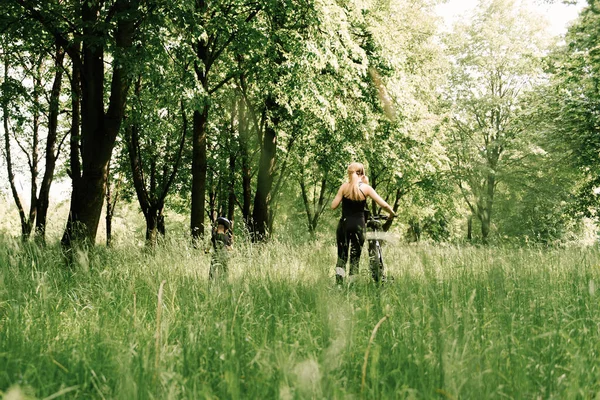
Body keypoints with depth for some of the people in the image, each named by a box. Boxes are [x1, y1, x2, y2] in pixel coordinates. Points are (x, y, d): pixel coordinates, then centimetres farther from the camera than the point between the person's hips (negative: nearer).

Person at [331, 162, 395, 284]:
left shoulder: (344, 186, -3)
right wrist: (392, 214, 11)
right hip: (358, 226, -1)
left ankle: (339, 284, 0)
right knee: (355, 259, 8)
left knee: (342, 256, 10)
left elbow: (333, 206, -3)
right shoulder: (366, 188, -4)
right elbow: (384, 205, -8)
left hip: (344, 224, 1)